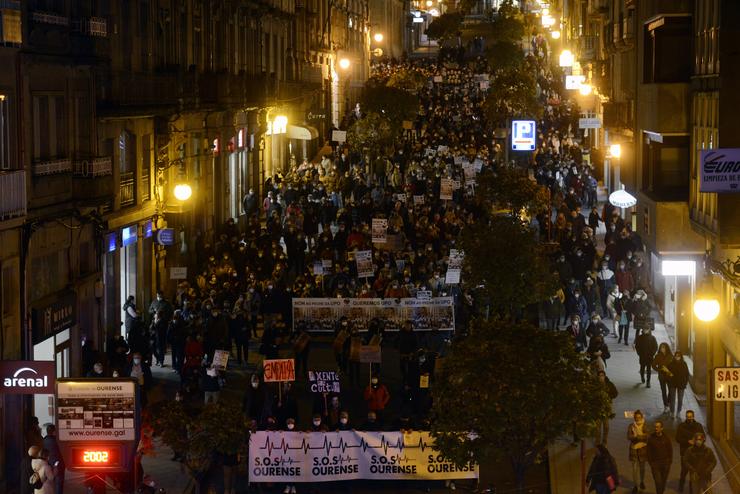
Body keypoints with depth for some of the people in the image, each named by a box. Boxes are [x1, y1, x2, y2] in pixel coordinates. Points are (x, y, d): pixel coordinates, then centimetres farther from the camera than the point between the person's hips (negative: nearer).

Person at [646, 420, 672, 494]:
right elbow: (649, 452, 2)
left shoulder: (666, 438, -1)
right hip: (655, 464, -1)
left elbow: (670, 450, 5)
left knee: (663, 482, 10)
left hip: (665, 464, 2)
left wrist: (669, 462, 1)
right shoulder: (651, 438, -3)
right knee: (658, 482, -9)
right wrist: (650, 462, -3)